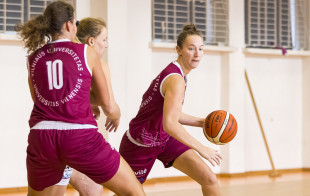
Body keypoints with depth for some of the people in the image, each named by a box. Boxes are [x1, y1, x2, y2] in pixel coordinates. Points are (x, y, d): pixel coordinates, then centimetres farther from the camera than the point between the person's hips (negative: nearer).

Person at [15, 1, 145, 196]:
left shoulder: (34, 58, 14)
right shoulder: (86, 52, 5)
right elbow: (108, 104, 10)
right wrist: (116, 117, 34)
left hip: (41, 137, 4)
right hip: (80, 137, -4)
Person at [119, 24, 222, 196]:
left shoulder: (175, 72, 1)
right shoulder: (176, 80, -27)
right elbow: (169, 124, -38)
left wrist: (202, 122, 3)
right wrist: (201, 149, -33)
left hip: (165, 140, 8)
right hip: (140, 145, -8)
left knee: (209, 179, -6)